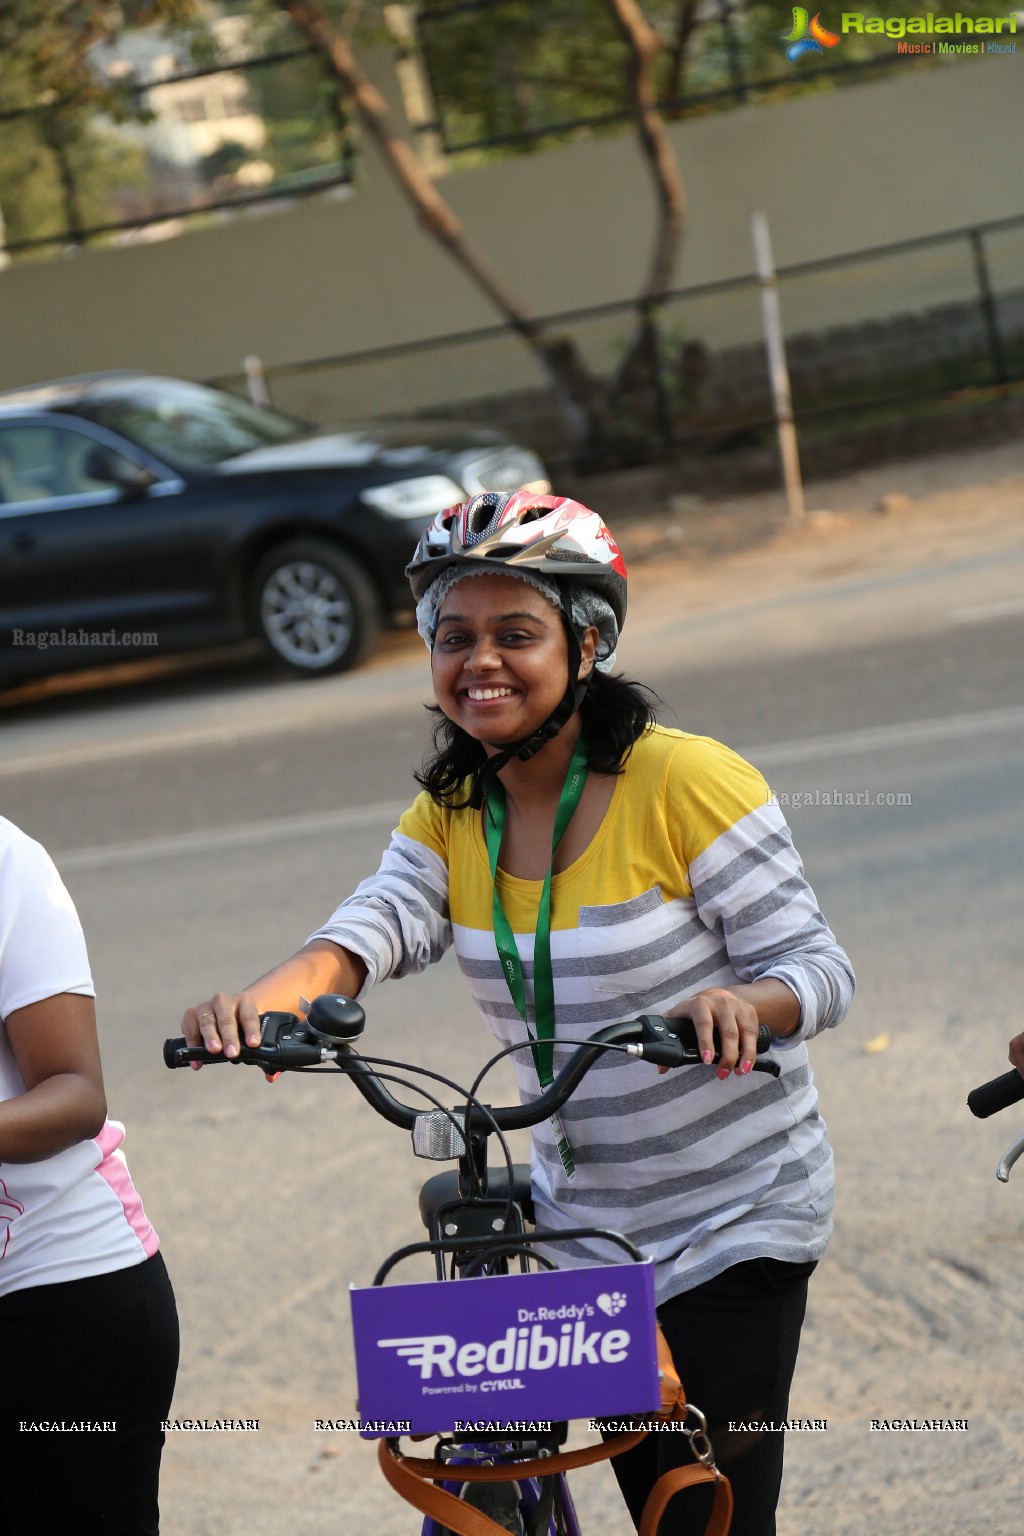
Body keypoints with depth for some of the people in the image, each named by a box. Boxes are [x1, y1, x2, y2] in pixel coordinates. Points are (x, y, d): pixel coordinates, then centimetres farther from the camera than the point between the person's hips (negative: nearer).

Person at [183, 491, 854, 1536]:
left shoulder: (688, 782, -13)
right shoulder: (448, 820, 4)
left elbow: (817, 965, -14)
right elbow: (369, 932, -14)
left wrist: (742, 1000, -38)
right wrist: (260, 999, -36)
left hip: (734, 1227, -5)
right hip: (580, 1227, 5)